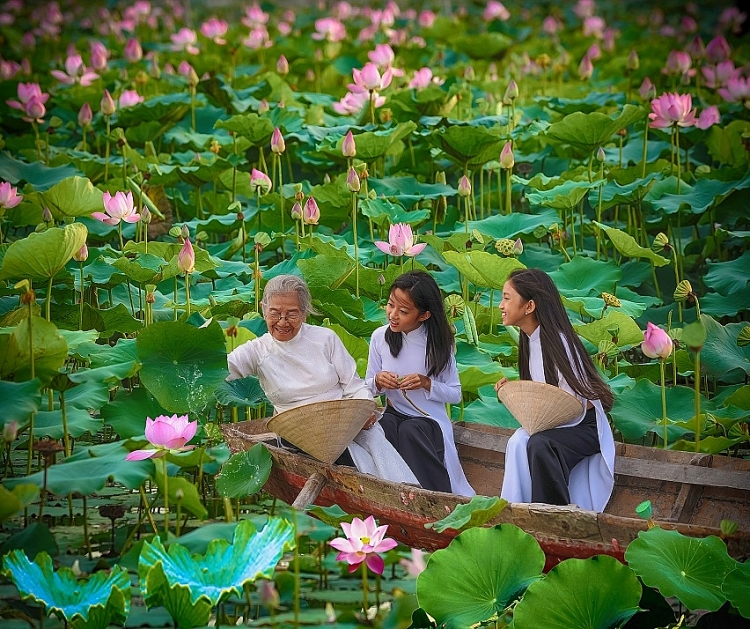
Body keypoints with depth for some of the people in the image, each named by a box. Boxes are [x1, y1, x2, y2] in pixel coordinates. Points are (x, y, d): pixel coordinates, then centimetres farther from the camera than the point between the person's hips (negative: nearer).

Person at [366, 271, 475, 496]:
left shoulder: (437, 343, -7)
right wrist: (378, 382, -14)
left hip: (429, 419, -2)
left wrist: (427, 383, -19)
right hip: (394, 414, 2)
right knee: (384, 426, -33)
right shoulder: (380, 337, -1)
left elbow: (455, 394, -2)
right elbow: (368, 387, 9)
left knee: (410, 431, -35)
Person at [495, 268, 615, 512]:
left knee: (539, 444, -34)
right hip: (550, 425, 7)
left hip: (583, 427, -7)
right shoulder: (529, 340, 7)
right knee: (518, 443, -24)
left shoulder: (557, 341, -19)